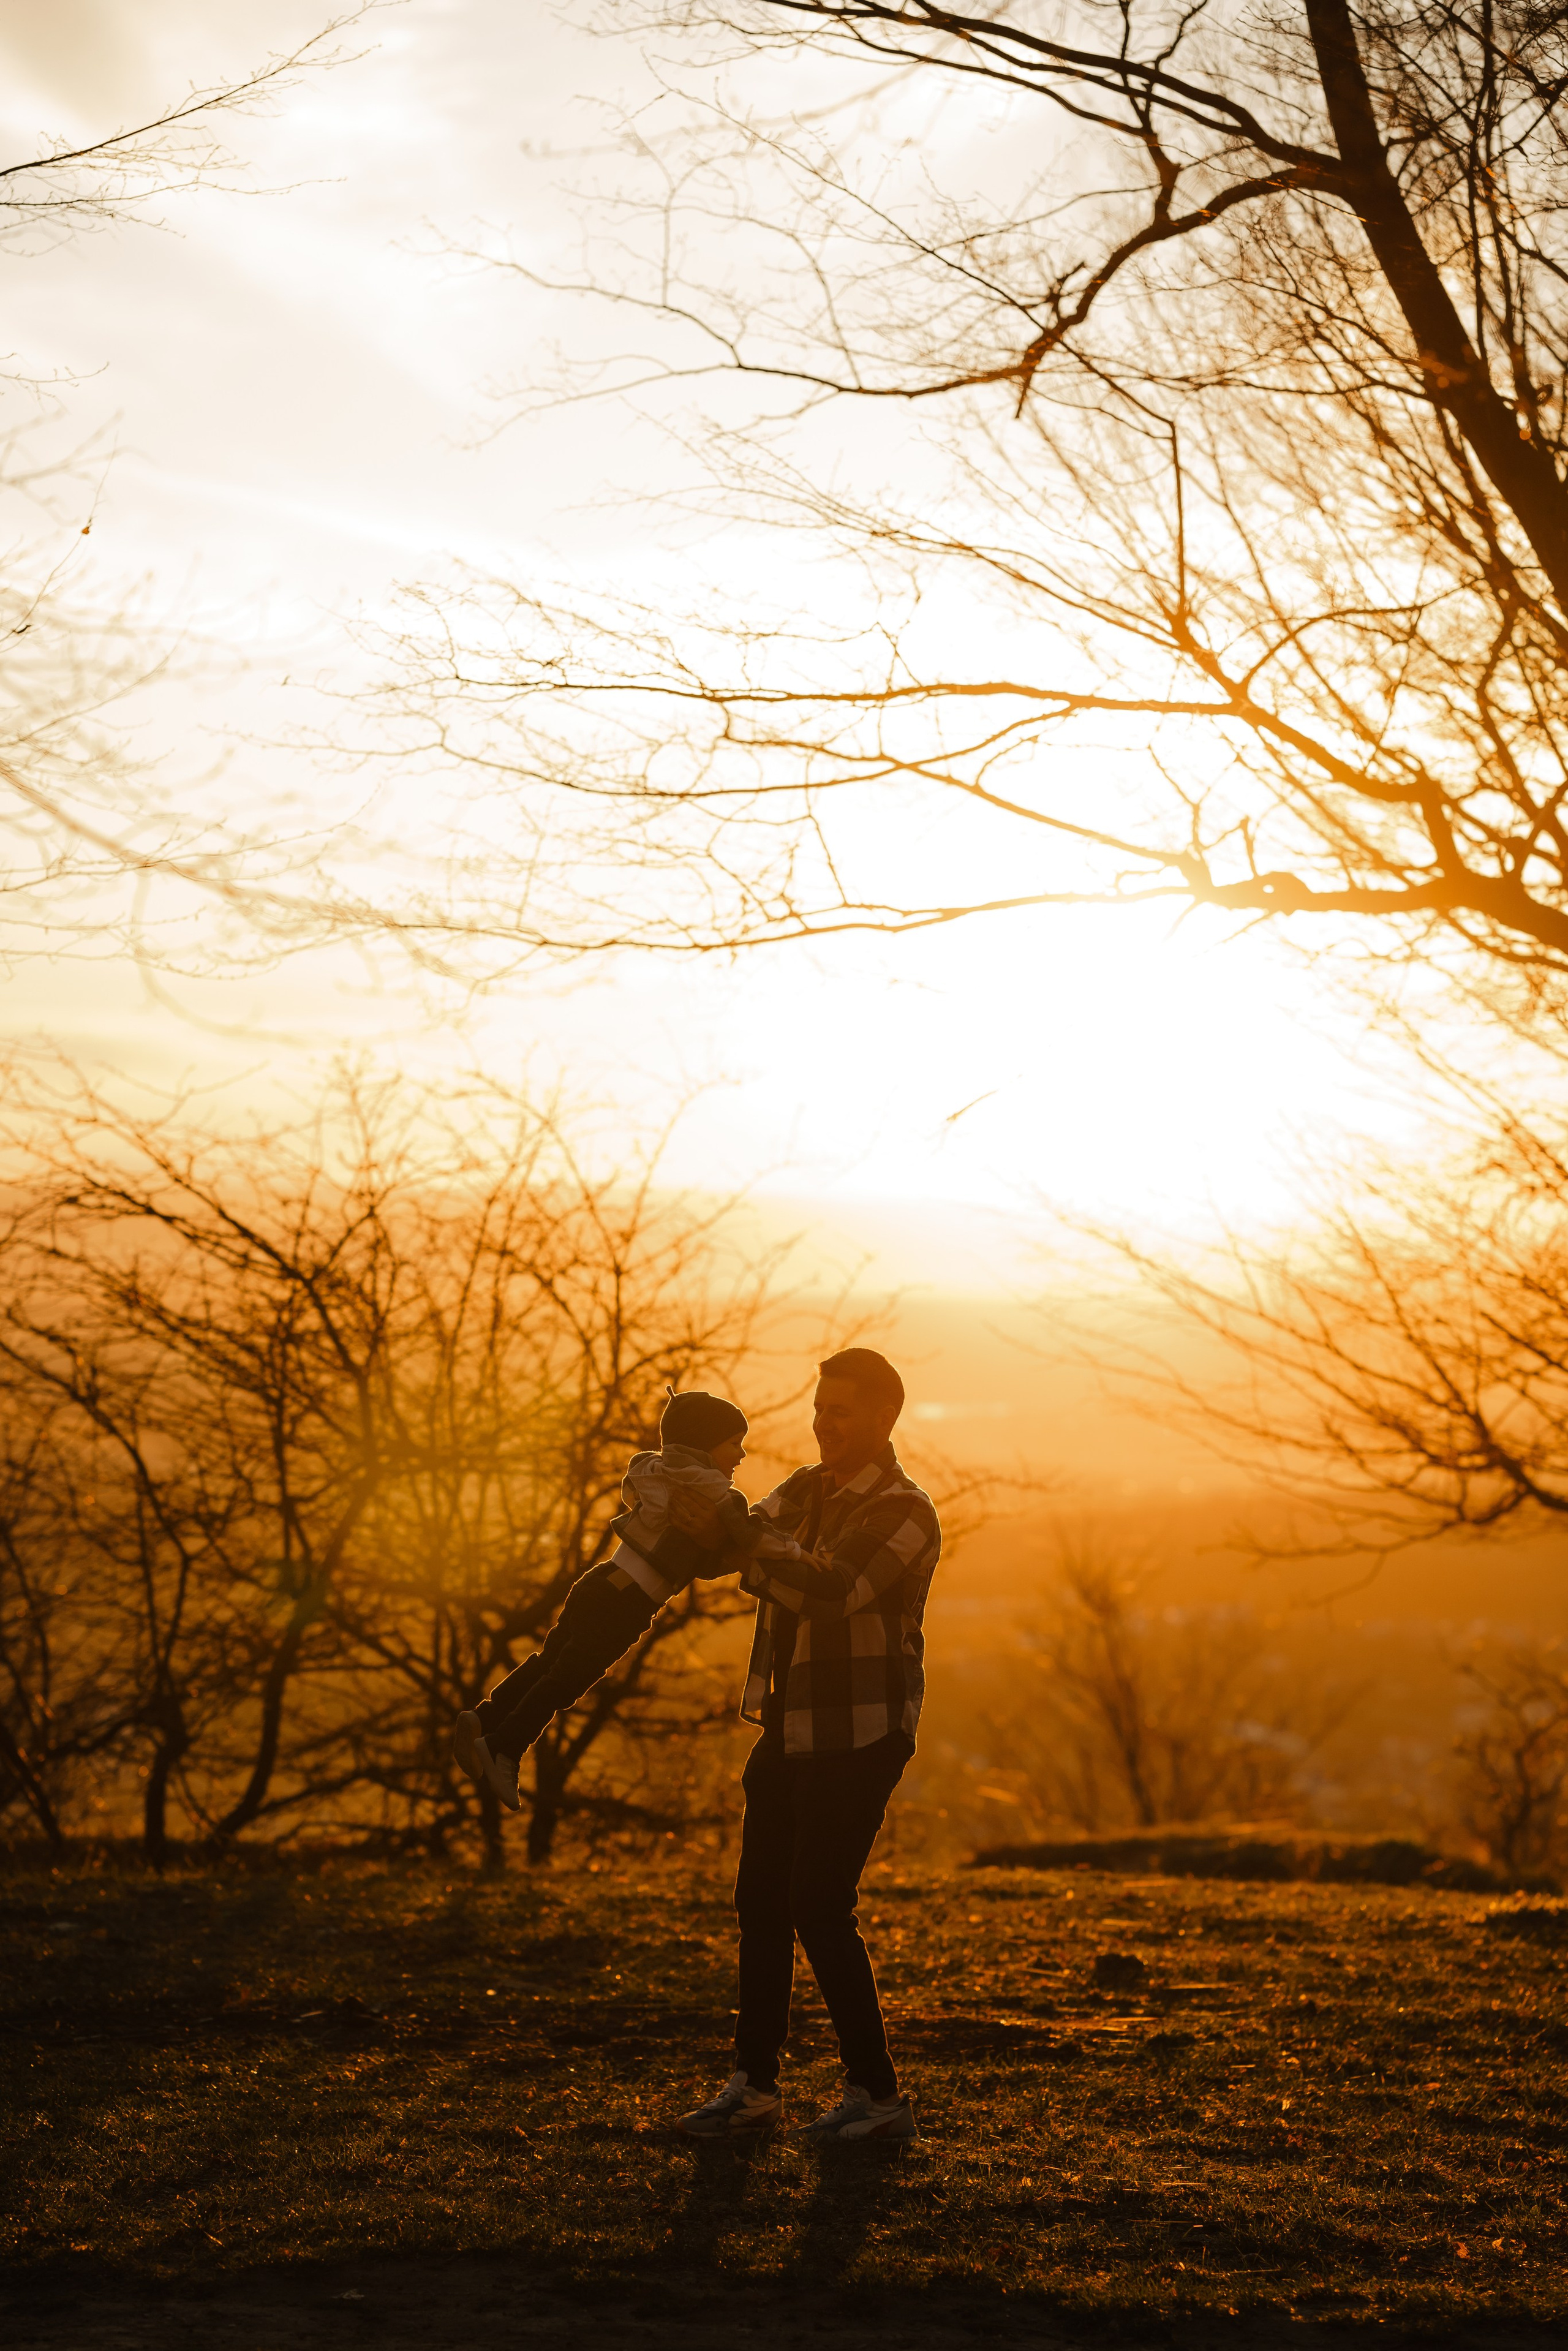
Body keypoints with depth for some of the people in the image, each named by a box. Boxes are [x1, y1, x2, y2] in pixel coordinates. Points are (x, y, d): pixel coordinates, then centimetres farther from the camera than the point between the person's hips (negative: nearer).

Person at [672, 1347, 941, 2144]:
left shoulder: (904, 1511, -13)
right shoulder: (808, 1489, 14)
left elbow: (831, 1589, -26)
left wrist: (730, 1543, -26)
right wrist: (701, 1520, -19)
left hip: (859, 1740, -8)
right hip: (788, 1732, 8)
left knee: (820, 1911, -9)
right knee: (761, 1905, 8)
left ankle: (877, 2095, 2)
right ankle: (753, 2086, 16)